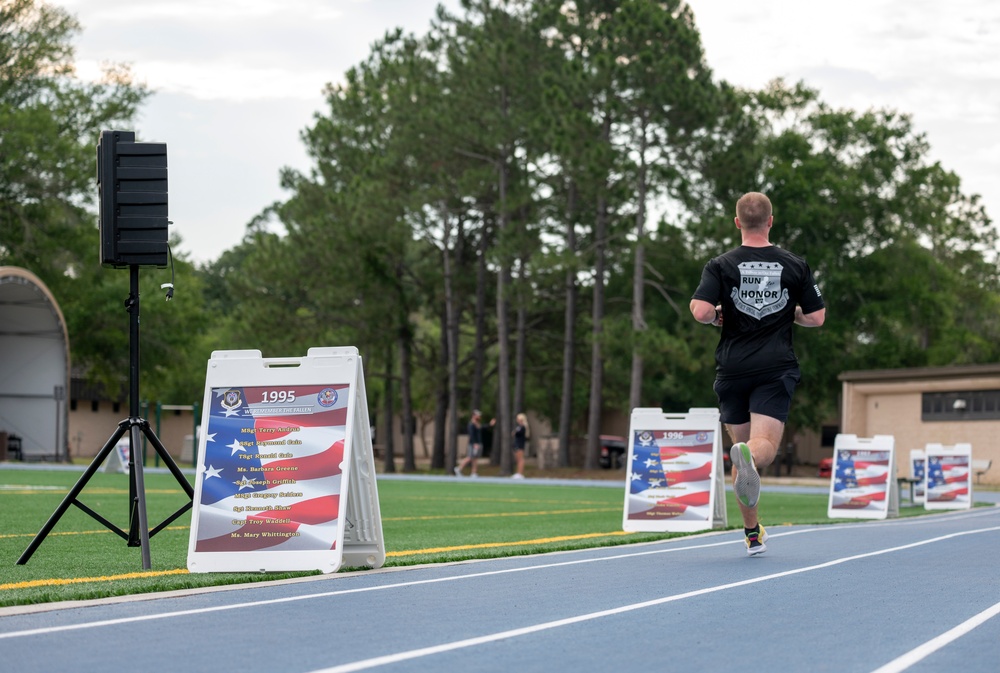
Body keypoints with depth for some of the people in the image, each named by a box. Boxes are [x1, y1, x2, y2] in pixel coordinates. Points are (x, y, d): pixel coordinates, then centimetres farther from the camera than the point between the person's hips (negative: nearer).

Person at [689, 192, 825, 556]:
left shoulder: (721, 266, 0)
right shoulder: (795, 265, 5)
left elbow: (700, 311, -14)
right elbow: (816, 317, 5)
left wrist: (717, 316, 8)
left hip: (732, 369, 1)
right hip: (776, 369, -1)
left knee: (741, 447, 13)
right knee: (765, 444, -10)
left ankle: (753, 533, 17)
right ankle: (749, 456, -48)